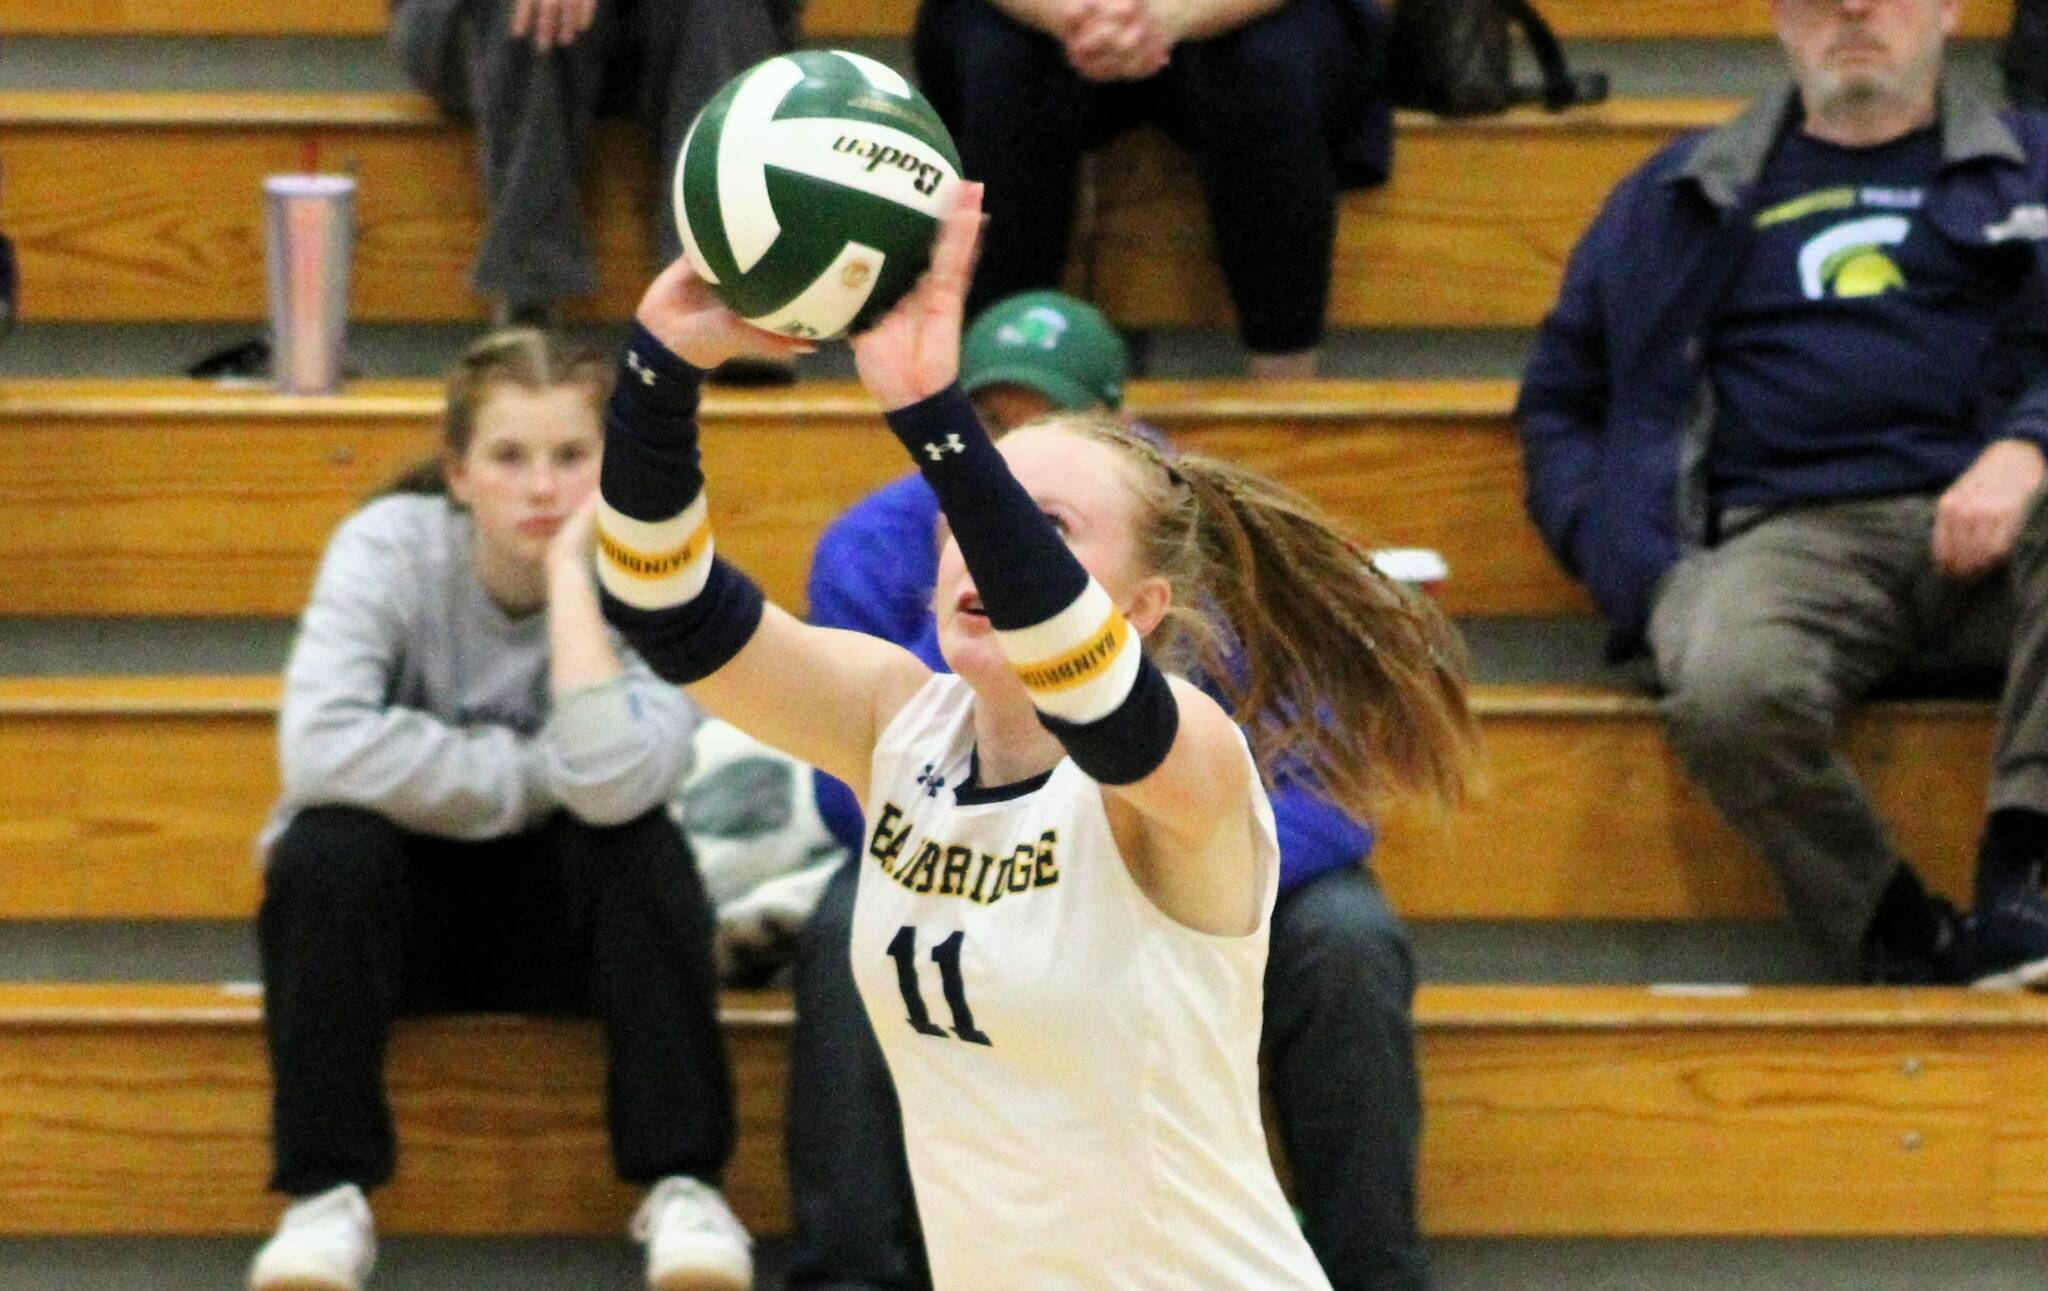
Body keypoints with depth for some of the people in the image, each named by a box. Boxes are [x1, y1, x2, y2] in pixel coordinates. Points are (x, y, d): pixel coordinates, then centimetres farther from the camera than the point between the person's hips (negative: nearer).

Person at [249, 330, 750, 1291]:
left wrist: (572, 574, -31)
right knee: (330, 844, -32)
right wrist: (535, 780, -26)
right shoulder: (390, 546, -16)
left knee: (641, 844, -30)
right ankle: (325, 1196, -25)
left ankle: (681, 1186, -23)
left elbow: (611, 788, -35)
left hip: (557, 920, 1)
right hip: (392, 901, -1)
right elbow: (322, 751, -34)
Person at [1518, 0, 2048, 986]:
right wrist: (1650, 581, 5)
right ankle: (1901, 940, -19)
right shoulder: (1686, 196, 25)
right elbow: (1560, 397, 24)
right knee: (1728, 692, -36)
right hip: (1792, 528, 0)